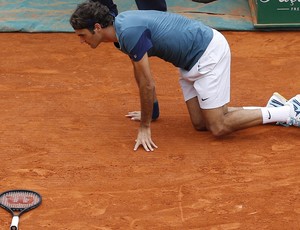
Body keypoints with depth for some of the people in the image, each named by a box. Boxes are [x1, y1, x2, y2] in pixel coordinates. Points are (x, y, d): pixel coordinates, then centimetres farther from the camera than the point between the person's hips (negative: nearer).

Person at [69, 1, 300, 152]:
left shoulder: (129, 32, -25)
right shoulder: (120, 24, 6)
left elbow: (148, 85, -20)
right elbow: (140, 71, 22)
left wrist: (145, 127, -9)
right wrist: (149, 111, 31)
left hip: (209, 53, -10)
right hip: (192, 61, 10)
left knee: (218, 127, -9)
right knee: (200, 123, 9)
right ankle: (276, 109, 17)